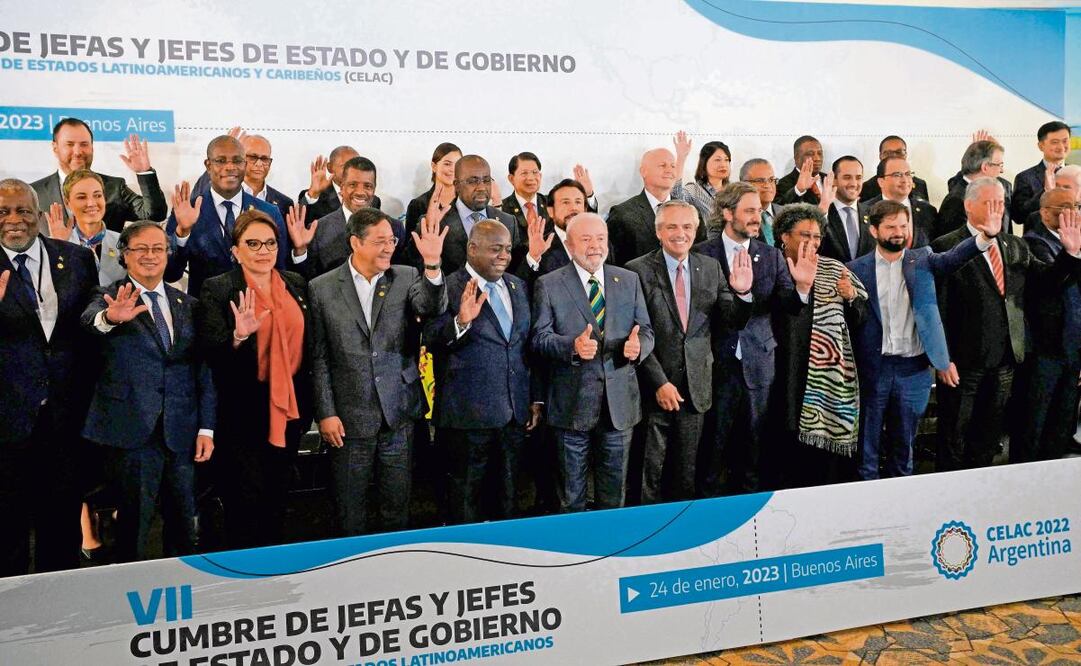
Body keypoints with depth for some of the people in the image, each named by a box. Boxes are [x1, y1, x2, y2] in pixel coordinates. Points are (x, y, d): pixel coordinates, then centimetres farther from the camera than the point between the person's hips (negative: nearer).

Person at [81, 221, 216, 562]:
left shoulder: (187, 304, 12)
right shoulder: (109, 297, 1)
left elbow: (203, 369, 11)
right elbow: (89, 319, -23)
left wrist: (206, 428, 4)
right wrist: (109, 318, -47)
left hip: (181, 432, 4)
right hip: (133, 429, -4)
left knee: (183, 522, 10)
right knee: (134, 522, 2)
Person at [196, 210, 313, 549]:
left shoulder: (296, 284, 8)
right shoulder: (217, 289, -7)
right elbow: (210, 353, -15)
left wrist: (306, 405, 9)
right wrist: (238, 336, -34)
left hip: (288, 409, 5)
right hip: (244, 412, -5)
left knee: (277, 502, 15)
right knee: (246, 504, 1)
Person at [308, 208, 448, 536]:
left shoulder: (407, 278, 2)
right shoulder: (322, 288, -2)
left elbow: (432, 308, -17)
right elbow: (318, 357, 0)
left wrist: (432, 263, -33)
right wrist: (325, 413, -4)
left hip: (398, 415, 2)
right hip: (349, 418, -1)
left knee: (397, 509, 13)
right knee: (349, 514, 10)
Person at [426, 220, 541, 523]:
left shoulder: (518, 286, 11)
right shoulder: (449, 288, -9)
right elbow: (432, 343, -16)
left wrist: (536, 398, 13)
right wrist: (461, 321, -33)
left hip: (515, 412, 6)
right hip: (470, 415, -6)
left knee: (509, 494, 16)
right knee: (465, 497, 6)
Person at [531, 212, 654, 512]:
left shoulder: (629, 281, 8)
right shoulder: (548, 285, -1)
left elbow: (645, 331, 7)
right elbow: (540, 337, -7)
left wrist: (638, 345, -17)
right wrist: (573, 345, -26)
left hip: (619, 401, 3)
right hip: (572, 405, -3)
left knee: (614, 492, 15)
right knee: (571, 495, 10)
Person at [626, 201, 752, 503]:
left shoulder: (711, 268, 7)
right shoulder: (639, 270, -7)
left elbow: (729, 324, 6)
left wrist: (742, 292, -13)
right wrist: (659, 382, -13)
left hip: (696, 387, 4)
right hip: (654, 388, -3)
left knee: (687, 472, 14)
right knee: (651, 472, 6)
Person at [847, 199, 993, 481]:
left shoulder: (922, 260, 5)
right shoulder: (856, 269, -1)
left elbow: (952, 258, -14)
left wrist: (986, 235, -30)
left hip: (913, 369, 2)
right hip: (871, 369, -2)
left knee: (903, 444, 14)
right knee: (867, 448, 7)